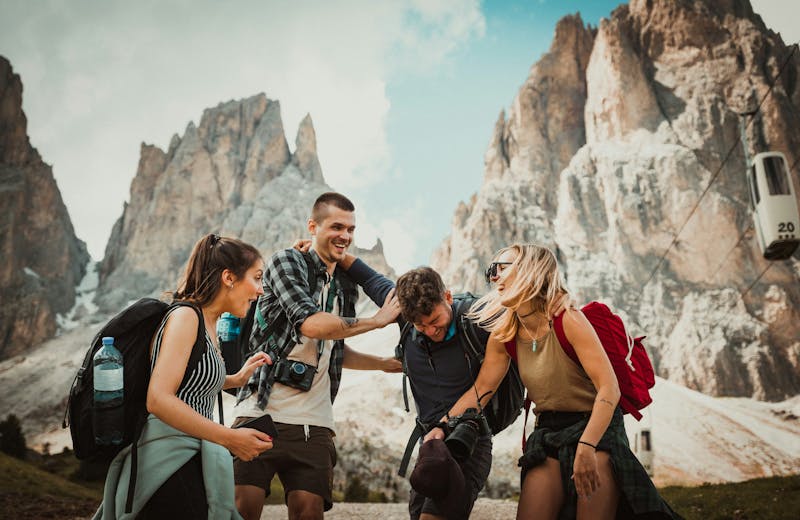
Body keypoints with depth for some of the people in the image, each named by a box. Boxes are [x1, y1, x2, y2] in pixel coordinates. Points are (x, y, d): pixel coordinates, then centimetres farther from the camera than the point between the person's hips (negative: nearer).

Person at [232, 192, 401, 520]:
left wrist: (388, 363, 21)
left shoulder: (346, 288, 17)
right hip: (262, 411, -5)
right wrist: (377, 321, -8)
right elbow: (310, 323, -18)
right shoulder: (287, 262, -2)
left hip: (313, 423, 5)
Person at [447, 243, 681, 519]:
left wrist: (586, 446, -35)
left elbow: (609, 388, -24)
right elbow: (481, 389, 0)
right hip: (548, 434, 5)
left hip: (596, 428, -4)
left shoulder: (568, 320, -19)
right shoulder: (503, 335, 0)